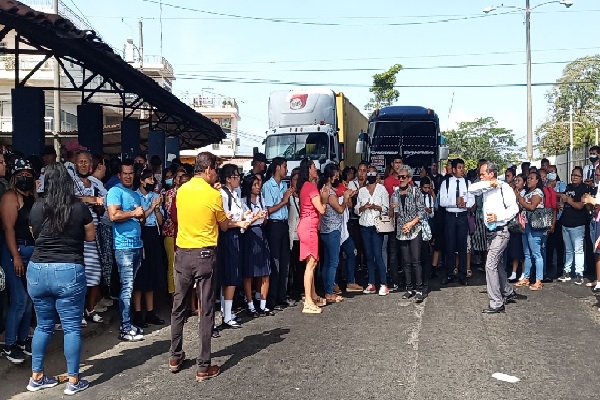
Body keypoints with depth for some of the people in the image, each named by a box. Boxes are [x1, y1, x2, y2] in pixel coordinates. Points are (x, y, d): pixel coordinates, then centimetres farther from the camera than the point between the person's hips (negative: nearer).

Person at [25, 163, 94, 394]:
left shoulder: (36, 208, 2)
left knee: (43, 325, 17)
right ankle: (73, 381, 8)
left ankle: (36, 377, 24)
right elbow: (90, 237, 7)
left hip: (37, 270, 4)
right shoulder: (79, 207, -5)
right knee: (72, 327, 3)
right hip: (69, 271, -4)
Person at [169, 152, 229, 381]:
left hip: (182, 253, 5)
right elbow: (224, 227, 2)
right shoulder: (214, 195, -11)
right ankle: (203, 367, 7)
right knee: (206, 310, 2)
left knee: (179, 306, 16)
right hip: (204, 255, -5)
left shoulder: (181, 191, 3)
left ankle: (175, 357, 26)